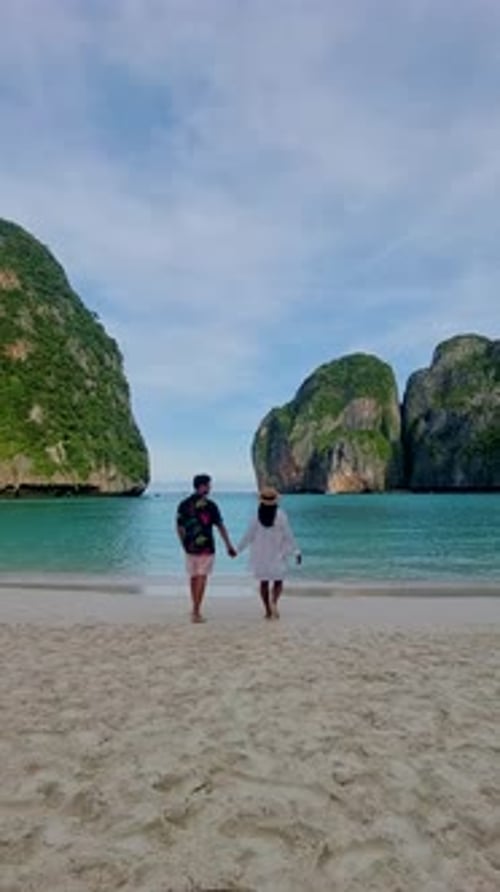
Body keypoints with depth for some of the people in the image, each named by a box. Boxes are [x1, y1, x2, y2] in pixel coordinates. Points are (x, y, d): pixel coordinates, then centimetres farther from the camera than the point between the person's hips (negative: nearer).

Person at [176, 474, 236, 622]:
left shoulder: (183, 504, 4)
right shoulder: (209, 505, -11)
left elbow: (179, 527, 9)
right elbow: (220, 527, -6)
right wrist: (229, 546, 2)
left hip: (190, 547, 5)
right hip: (206, 548, -5)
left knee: (193, 578, 16)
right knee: (201, 578, -1)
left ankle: (195, 609, 27)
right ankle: (196, 612, -4)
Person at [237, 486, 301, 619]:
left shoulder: (257, 516, -10)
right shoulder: (280, 515, -13)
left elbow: (248, 536, -6)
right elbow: (288, 535, -12)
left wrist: (238, 549, 7)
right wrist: (296, 552, -7)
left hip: (260, 555, 1)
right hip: (277, 554, -1)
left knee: (264, 582, 13)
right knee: (278, 582, 12)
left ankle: (268, 611, 14)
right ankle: (273, 601, -16)